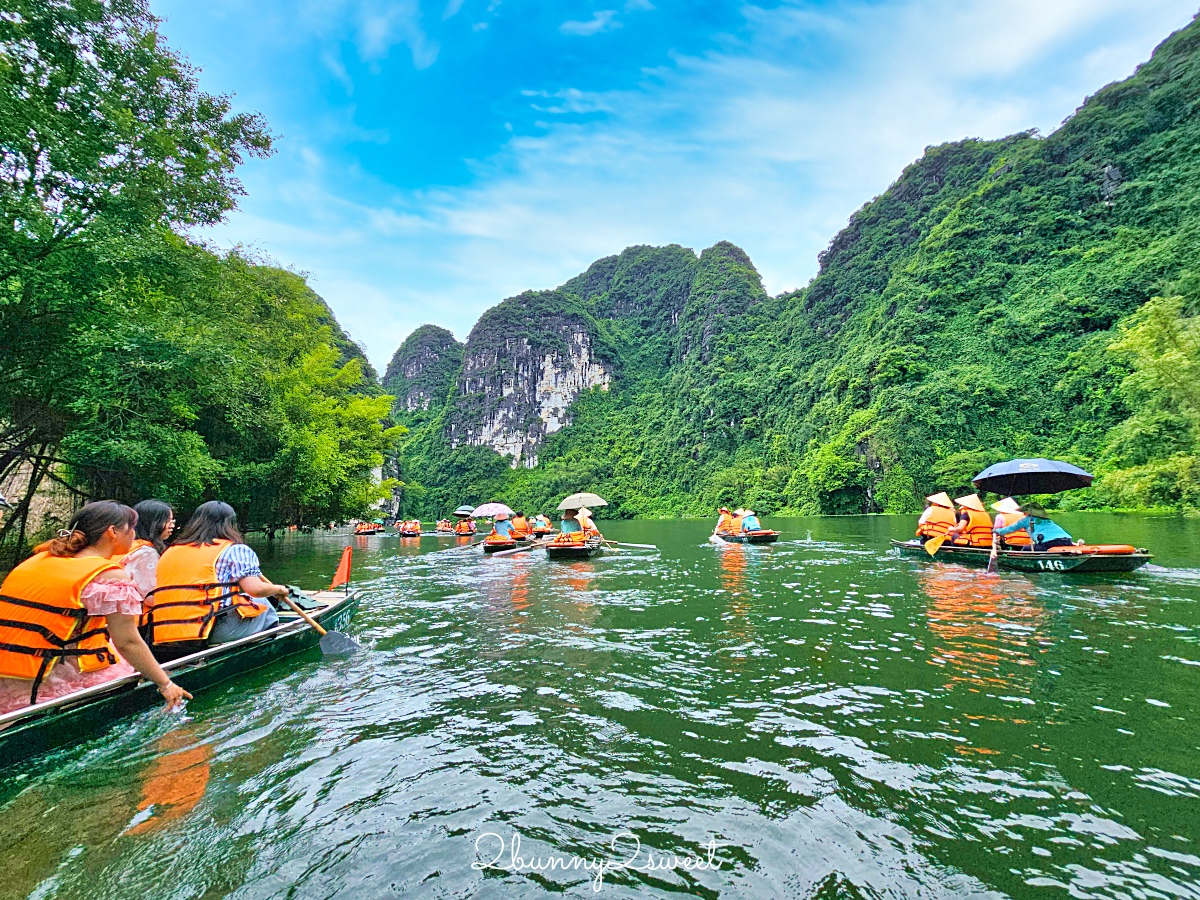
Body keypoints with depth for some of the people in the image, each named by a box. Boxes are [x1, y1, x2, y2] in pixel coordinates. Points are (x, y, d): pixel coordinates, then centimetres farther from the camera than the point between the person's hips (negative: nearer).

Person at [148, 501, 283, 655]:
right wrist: (277, 589, 9)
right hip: (214, 634, -6)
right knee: (262, 603, 20)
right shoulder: (236, 549, 0)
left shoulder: (169, 552, 19)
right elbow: (255, 589, -10)